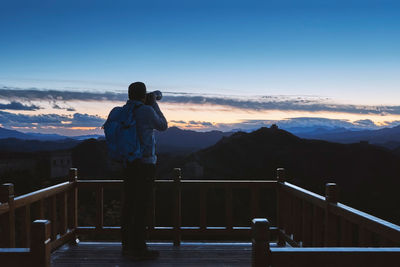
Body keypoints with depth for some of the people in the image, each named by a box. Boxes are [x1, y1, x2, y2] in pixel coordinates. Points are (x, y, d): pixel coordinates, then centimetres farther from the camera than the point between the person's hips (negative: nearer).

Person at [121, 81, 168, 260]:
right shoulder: (147, 111, -11)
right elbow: (163, 126, 5)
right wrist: (154, 104, 11)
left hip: (129, 163, 7)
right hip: (145, 164, -7)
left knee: (129, 204, 11)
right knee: (141, 207, -4)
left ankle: (127, 245, 19)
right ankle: (139, 249, 1)